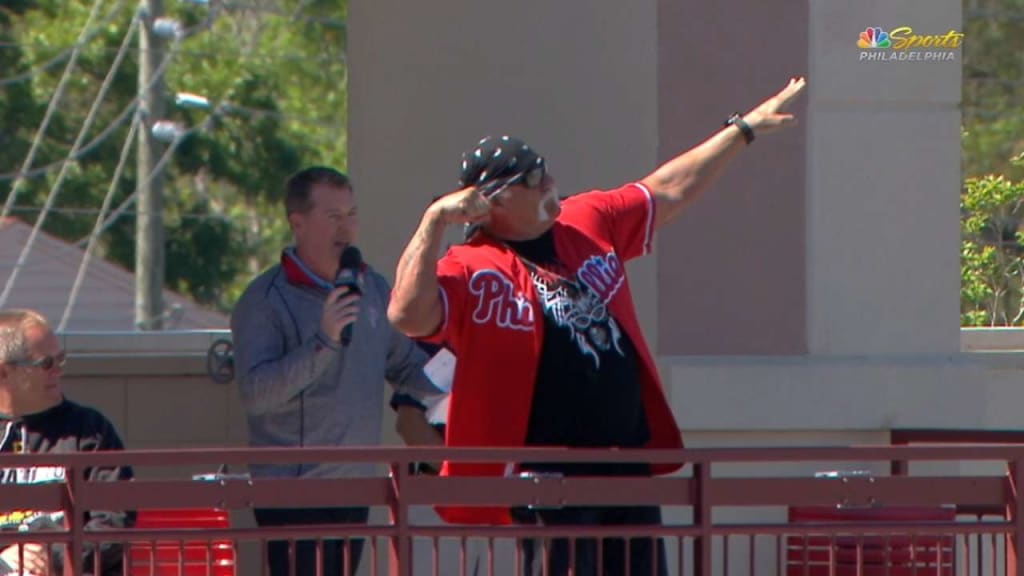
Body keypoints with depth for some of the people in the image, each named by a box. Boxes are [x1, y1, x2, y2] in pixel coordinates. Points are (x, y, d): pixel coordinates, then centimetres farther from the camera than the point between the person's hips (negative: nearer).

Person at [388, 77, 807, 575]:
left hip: (629, 466, 7)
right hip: (548, 478, -7)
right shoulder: (474, 272, -11)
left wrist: (743, 129, 29)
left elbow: (670, 191, 24)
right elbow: (408, 314, -28)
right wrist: (434, 222, -30)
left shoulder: (589, 223, 10)